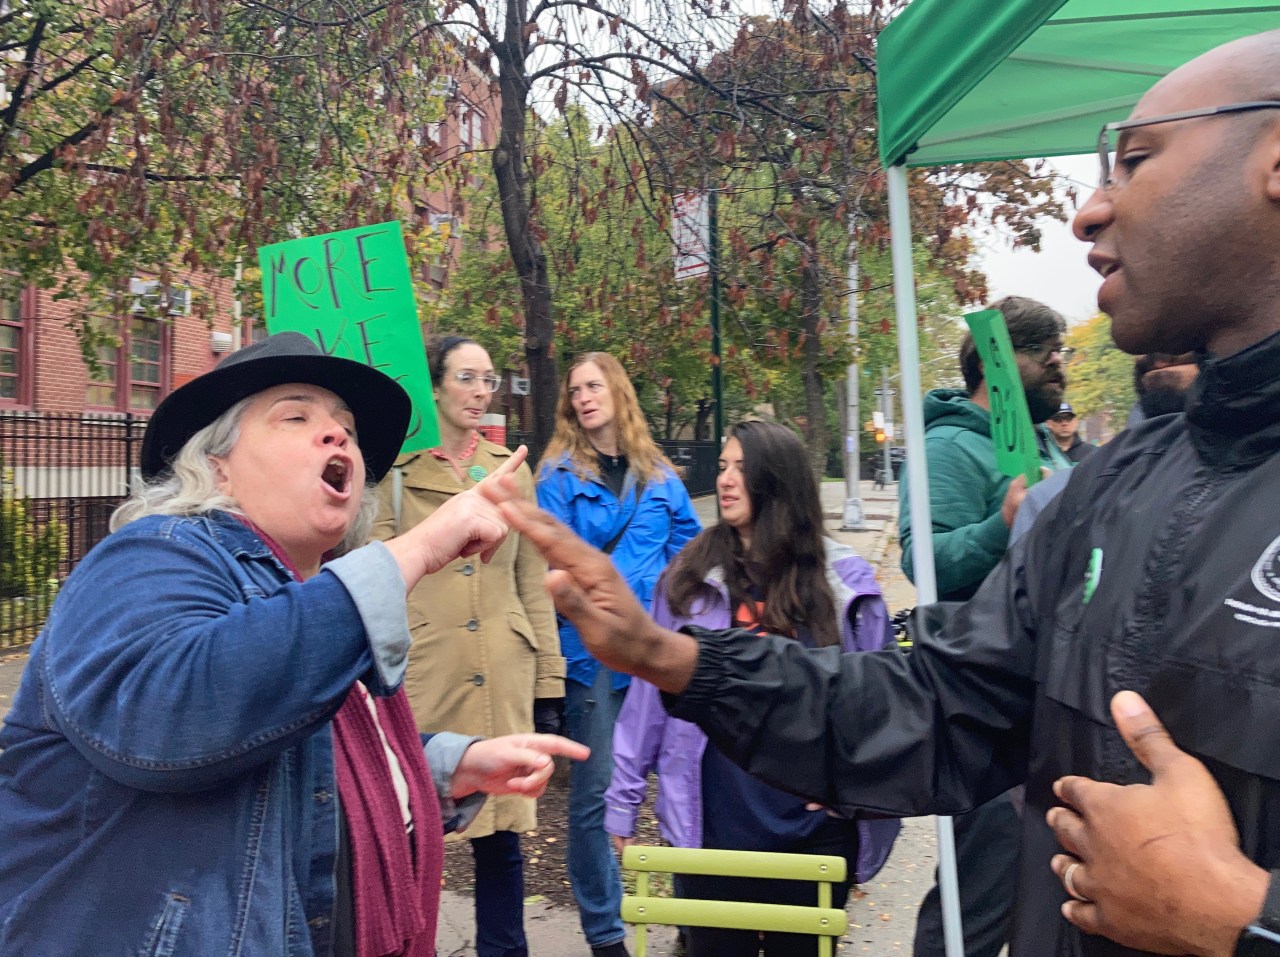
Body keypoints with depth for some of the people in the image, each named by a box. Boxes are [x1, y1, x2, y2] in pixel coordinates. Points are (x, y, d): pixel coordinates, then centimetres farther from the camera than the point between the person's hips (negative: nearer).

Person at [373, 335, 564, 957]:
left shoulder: (513, 471, 8)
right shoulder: (396, 474, 1)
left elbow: (533, 584, 9)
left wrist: (549, 682, 5)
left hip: (504, 677, 2)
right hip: (423, 677, -2)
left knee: (501, 832, 8)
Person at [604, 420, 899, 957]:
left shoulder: (844, 581, -4)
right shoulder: (689, 576, -1)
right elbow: (651, 692, 0)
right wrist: (623, 800, 0)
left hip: (815, 827, 0)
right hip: (709, 824, 0)